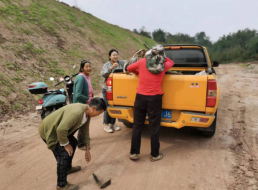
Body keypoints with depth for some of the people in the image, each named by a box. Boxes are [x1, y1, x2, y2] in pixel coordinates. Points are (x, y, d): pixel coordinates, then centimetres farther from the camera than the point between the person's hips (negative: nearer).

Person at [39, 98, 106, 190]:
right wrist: (66, 144, -19)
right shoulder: (76, 112, -35)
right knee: (64, 154, -14)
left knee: (73, 142, 21)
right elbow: (61, 129, -37)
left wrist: (87, 150, 11)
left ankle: (68, 168, 40)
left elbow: (85, 131, 7)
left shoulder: (86, 112, -3)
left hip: (58, 129, 10)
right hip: (48, 130, -10)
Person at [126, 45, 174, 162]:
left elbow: (129, 68, 18)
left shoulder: (142, 62, 3)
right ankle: (155, 155, 20)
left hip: (140, 97, 1)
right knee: (154, 127, 8)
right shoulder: (163, 65, 3)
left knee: (137, 126, 11)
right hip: (155, 98, -1)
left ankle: (134, 153, 18)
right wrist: (162, 57, 29)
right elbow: (171, 62, 26)